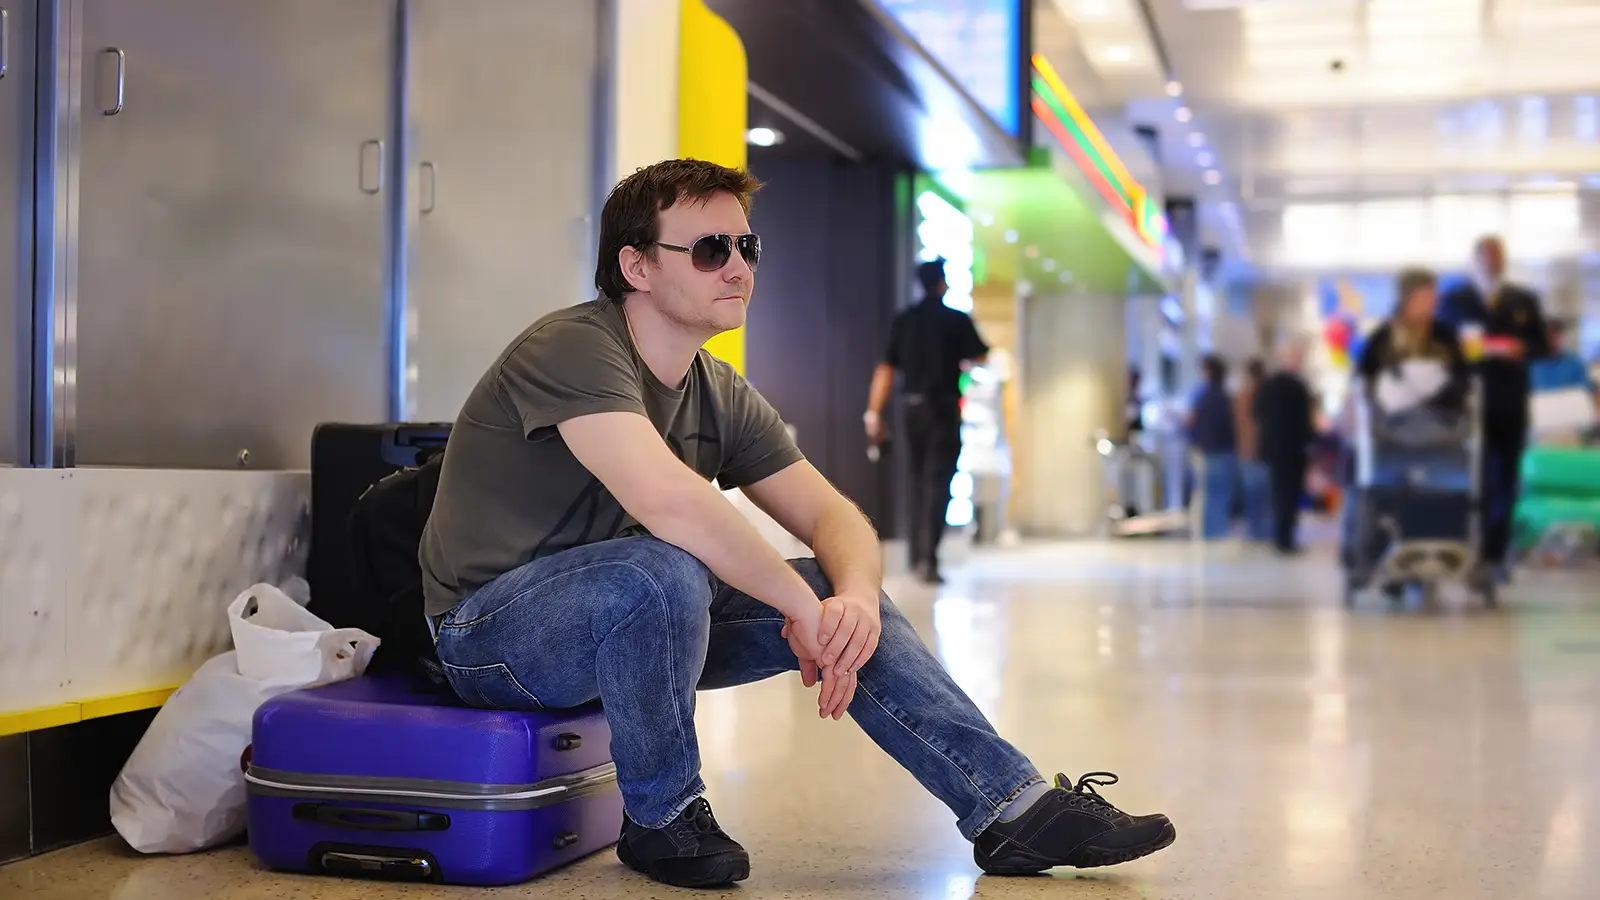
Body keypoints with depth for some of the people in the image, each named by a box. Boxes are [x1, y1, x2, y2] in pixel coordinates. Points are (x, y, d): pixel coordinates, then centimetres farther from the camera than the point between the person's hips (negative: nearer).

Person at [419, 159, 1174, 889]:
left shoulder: (723, 397, 5)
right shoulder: (573, 349, -22)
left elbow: (833, 516, 1)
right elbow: (666, 500, -37)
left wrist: (854, 595, -22)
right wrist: (804, 606, -29)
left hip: (637, 619, 8)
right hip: (492, 631, -8)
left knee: (837, 597, -6)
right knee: (665, 571, -37)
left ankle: (1015, 809, -3)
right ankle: (660, 819, -13)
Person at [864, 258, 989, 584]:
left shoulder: (903, 321, 5)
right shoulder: (957, 319, -5)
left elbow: (885, 369, 1)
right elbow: (980, 358, 3)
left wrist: (874, 413, 2)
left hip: (913, 408, 4)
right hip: (944, 408, -4)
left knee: (919, 480, 17)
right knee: (937, 483, -7)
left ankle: (917, 555, 23)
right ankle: (927, 557, -19)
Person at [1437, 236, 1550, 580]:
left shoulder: (1524, 301, 13)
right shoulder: (1452, 300, 8)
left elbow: (1542, 347, 8)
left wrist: (1517, 349, -11)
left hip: (1510, 405, 2)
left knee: (1503, 482, 0)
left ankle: (1494, 555, 3)